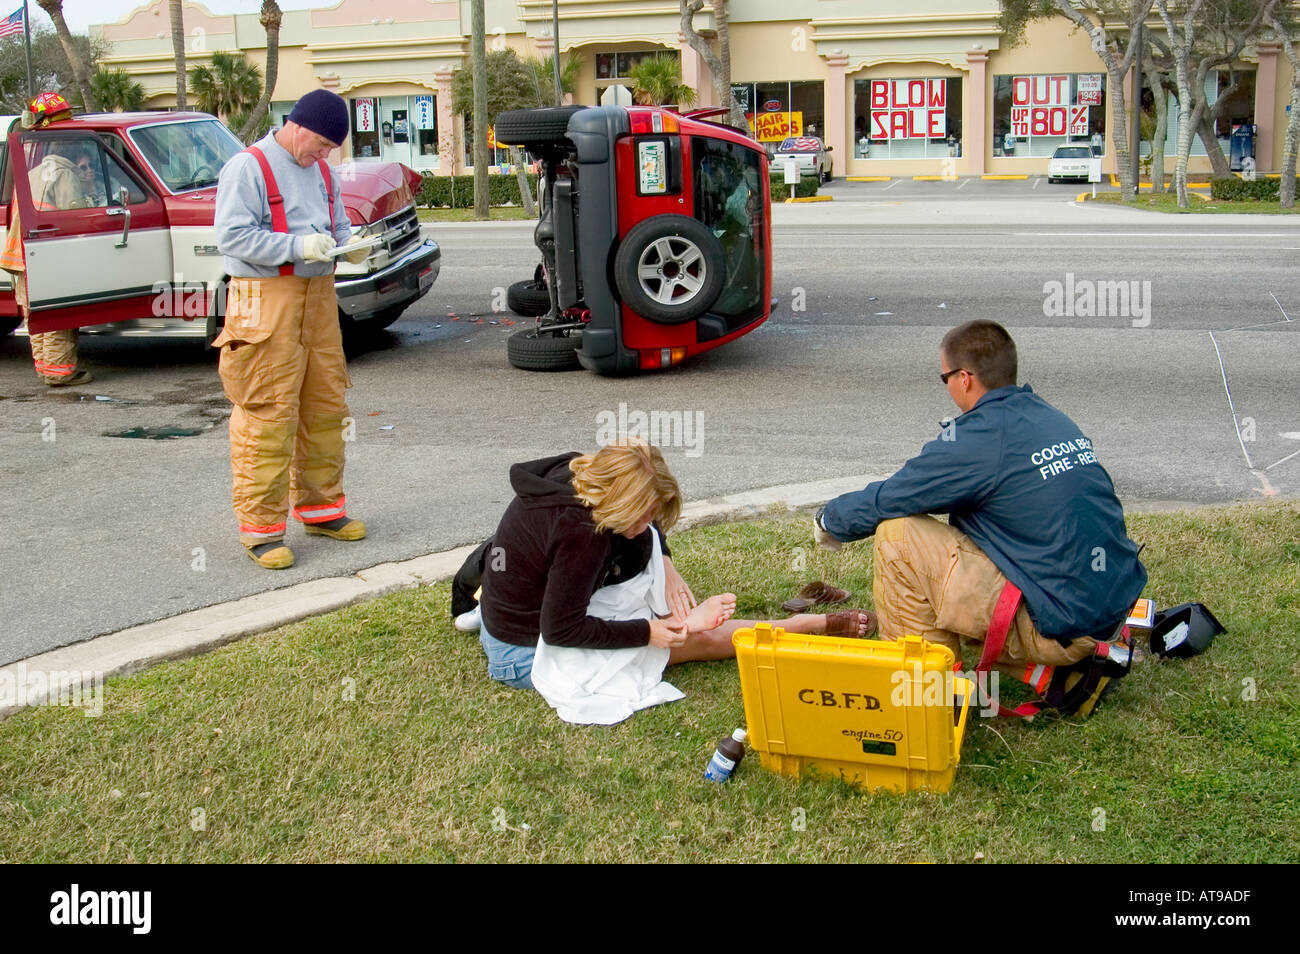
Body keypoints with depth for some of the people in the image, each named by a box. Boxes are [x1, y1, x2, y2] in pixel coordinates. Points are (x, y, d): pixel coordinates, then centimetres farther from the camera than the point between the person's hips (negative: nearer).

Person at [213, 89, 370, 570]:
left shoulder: (321, 171, 16)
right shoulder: (248, 168, -8)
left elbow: (338, 225, 26)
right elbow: (232, 236, -15)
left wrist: (351, 246, 3)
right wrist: (298, 246, -22)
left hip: (319, 295, 8)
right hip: (267, 300, -8)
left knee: (326, 405, 12)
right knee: (268, 415, -7)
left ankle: (321, 506, 26)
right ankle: (261, 527, 0)